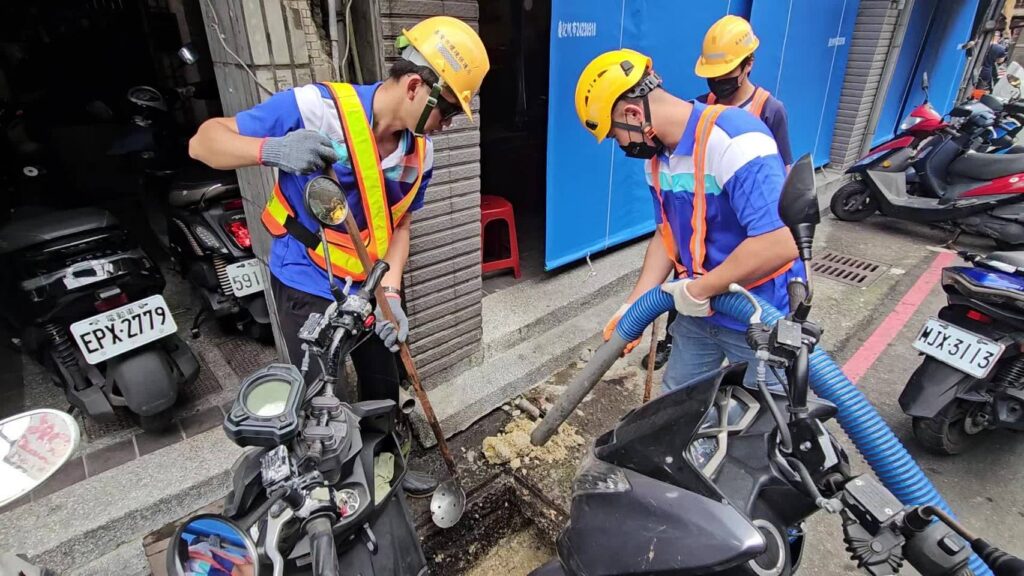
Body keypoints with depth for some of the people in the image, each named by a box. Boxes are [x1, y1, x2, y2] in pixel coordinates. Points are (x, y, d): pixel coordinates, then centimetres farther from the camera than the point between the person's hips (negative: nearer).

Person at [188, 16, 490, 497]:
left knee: (384, 385, 19)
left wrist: (390, 293, -13)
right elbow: (204, 141, -18)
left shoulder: (420, 152, -6)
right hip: (307, 289, -5)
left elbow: (399, 225, 1)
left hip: (369, 287, 6)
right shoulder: (315, 107, -23)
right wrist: (273, 148, -39)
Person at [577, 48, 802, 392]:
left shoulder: (732, 139, -28)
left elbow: (780, 243, -35)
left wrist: (698, 289, -23)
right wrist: (633, 308, 1)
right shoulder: (656, 156, 0)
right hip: (699, 311, 7)